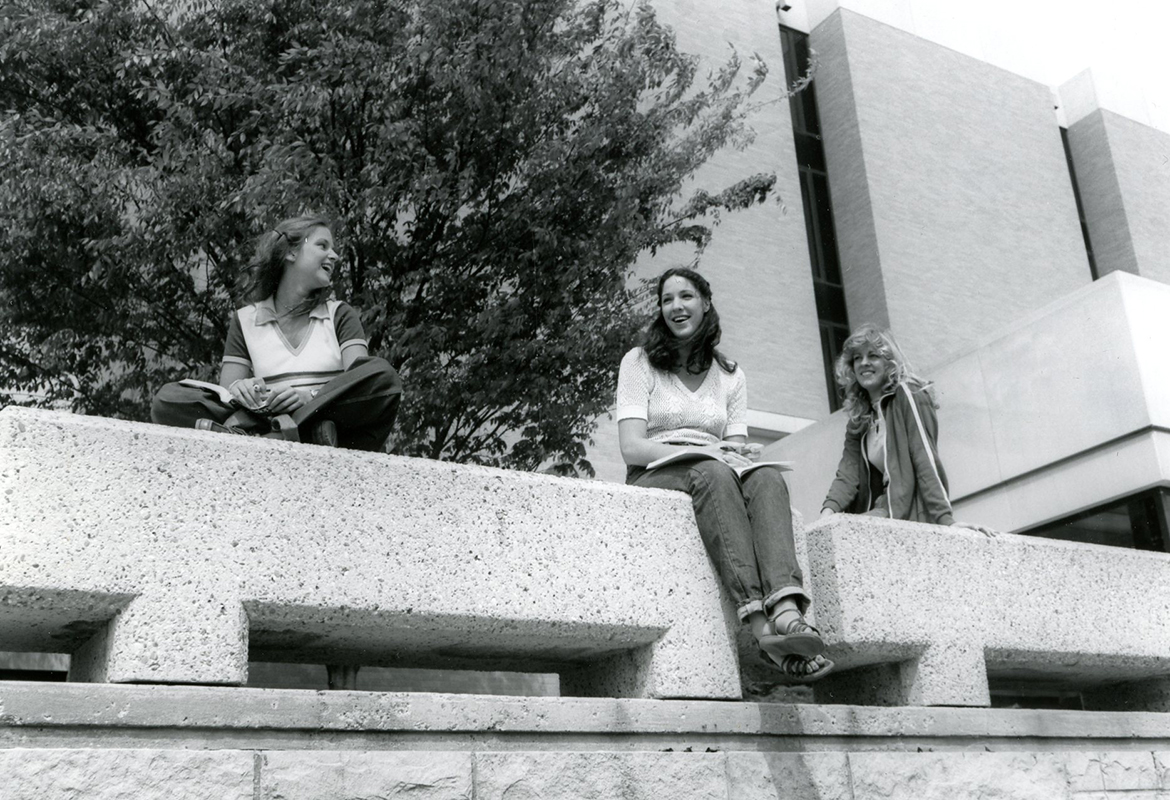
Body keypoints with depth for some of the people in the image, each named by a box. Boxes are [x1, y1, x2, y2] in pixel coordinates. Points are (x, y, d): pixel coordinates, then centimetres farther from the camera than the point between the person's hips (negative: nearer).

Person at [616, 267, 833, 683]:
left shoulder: (731, 377, 20)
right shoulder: (640, 363, 8)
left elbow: (736, 449, 12)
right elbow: (632, 447, -5)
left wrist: (740, 456, -14)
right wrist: (704, 452, -18)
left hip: (721, 477, 3)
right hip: (655, 478, -3)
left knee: (767, 477, -31)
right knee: (713, 473, -37)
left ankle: (786, 611, -55)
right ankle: (761, 624, -53)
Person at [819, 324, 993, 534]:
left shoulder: (907, 396, -3)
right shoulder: (859, 422, 16)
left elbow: (926, 461, -13)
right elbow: (848, 473, 2)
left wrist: (947, 520, -21)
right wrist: (828, 512, -17)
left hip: (911, 518, -6)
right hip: (882, 514, 6)